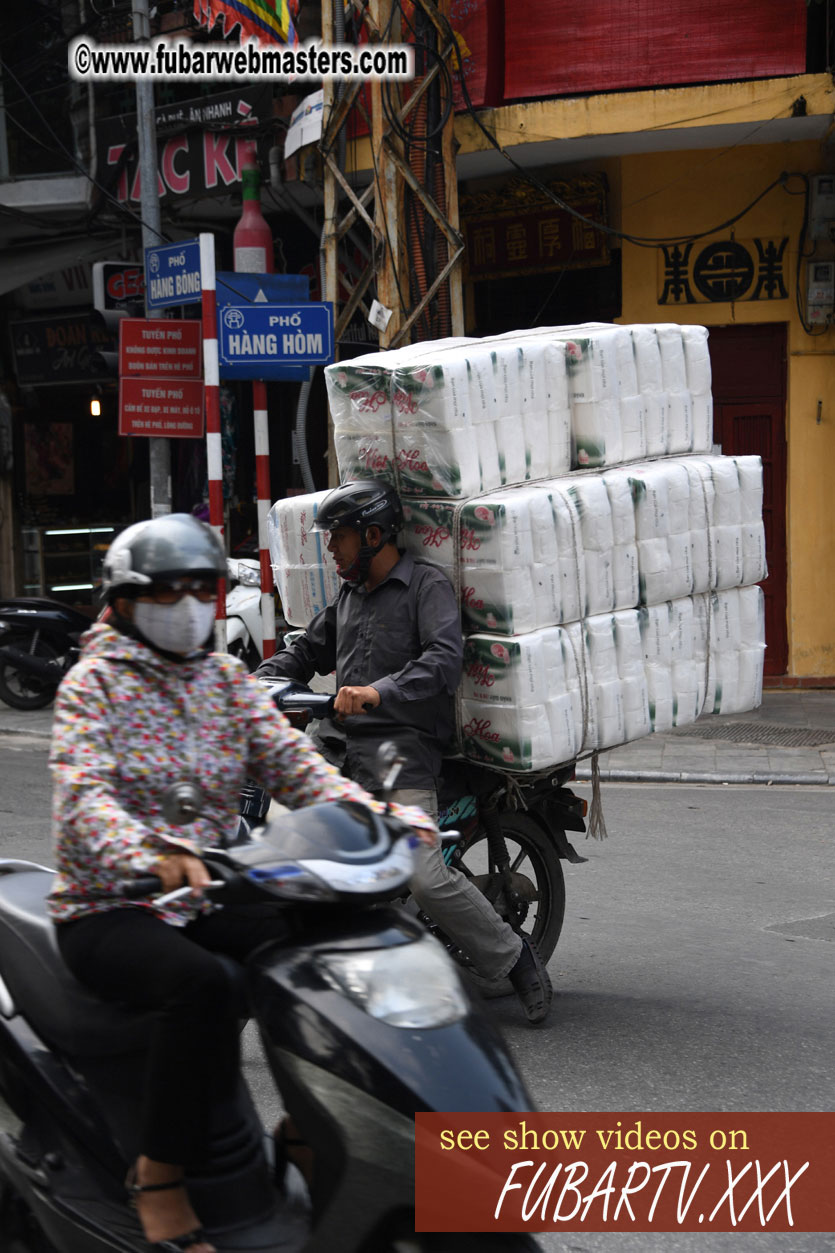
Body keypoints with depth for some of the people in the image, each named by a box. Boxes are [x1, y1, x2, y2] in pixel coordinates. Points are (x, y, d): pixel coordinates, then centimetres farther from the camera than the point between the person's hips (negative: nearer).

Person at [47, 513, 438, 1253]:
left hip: (214, 895, 6)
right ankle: (161, 1179, -20)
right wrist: (153, 852, -44)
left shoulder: (225, 679, 11)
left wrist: (377, 818, -20)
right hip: (110, 908, -6)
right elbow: (83, 795, -22)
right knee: (200, 983, -35)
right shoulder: (94, 683, -6)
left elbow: (293, 764, -1)